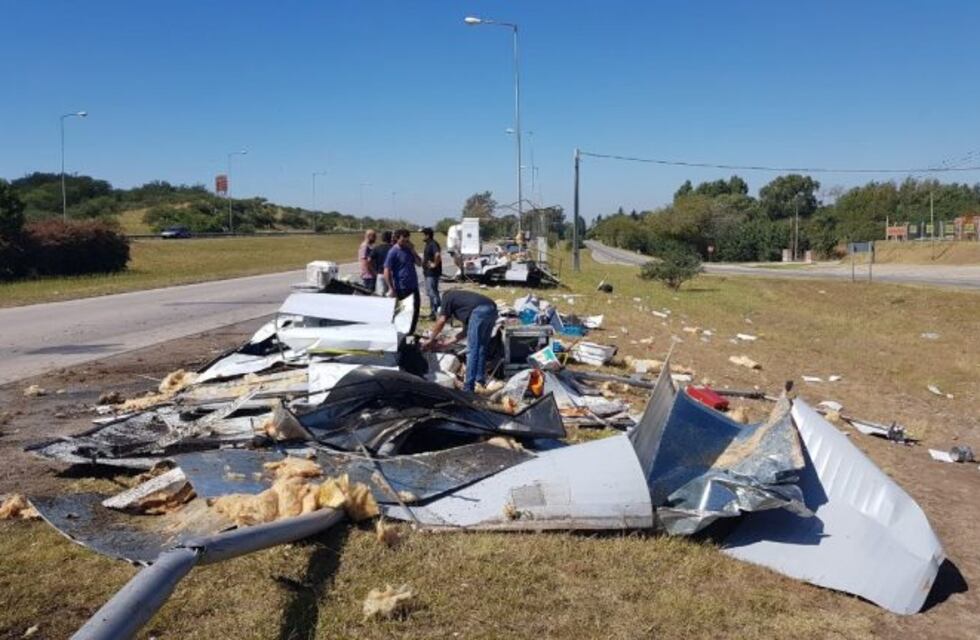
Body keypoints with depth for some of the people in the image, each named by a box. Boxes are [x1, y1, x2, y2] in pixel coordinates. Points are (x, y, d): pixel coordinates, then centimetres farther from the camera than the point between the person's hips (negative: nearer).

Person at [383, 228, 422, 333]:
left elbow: (419, 263, 9)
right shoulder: (393, 252, -11)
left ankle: (411, 332, 25)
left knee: (416, 309, 12)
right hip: (402, 288, -7)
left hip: (413, 286, 7)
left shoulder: (408, 250, 10)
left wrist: (412, 250, -4)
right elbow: (387, 271, -14)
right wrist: (392, 289, -18)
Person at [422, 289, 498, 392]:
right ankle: (481, 381, 25)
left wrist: (431, 339, 24)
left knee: (472, 351, -2)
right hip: (492, 309, 8)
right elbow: (467, 329, 37)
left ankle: (469, 387, 0)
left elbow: (441, 321, 14)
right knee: (482, 349, 19)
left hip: (479, 311, -8)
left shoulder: (447, 297, 23)